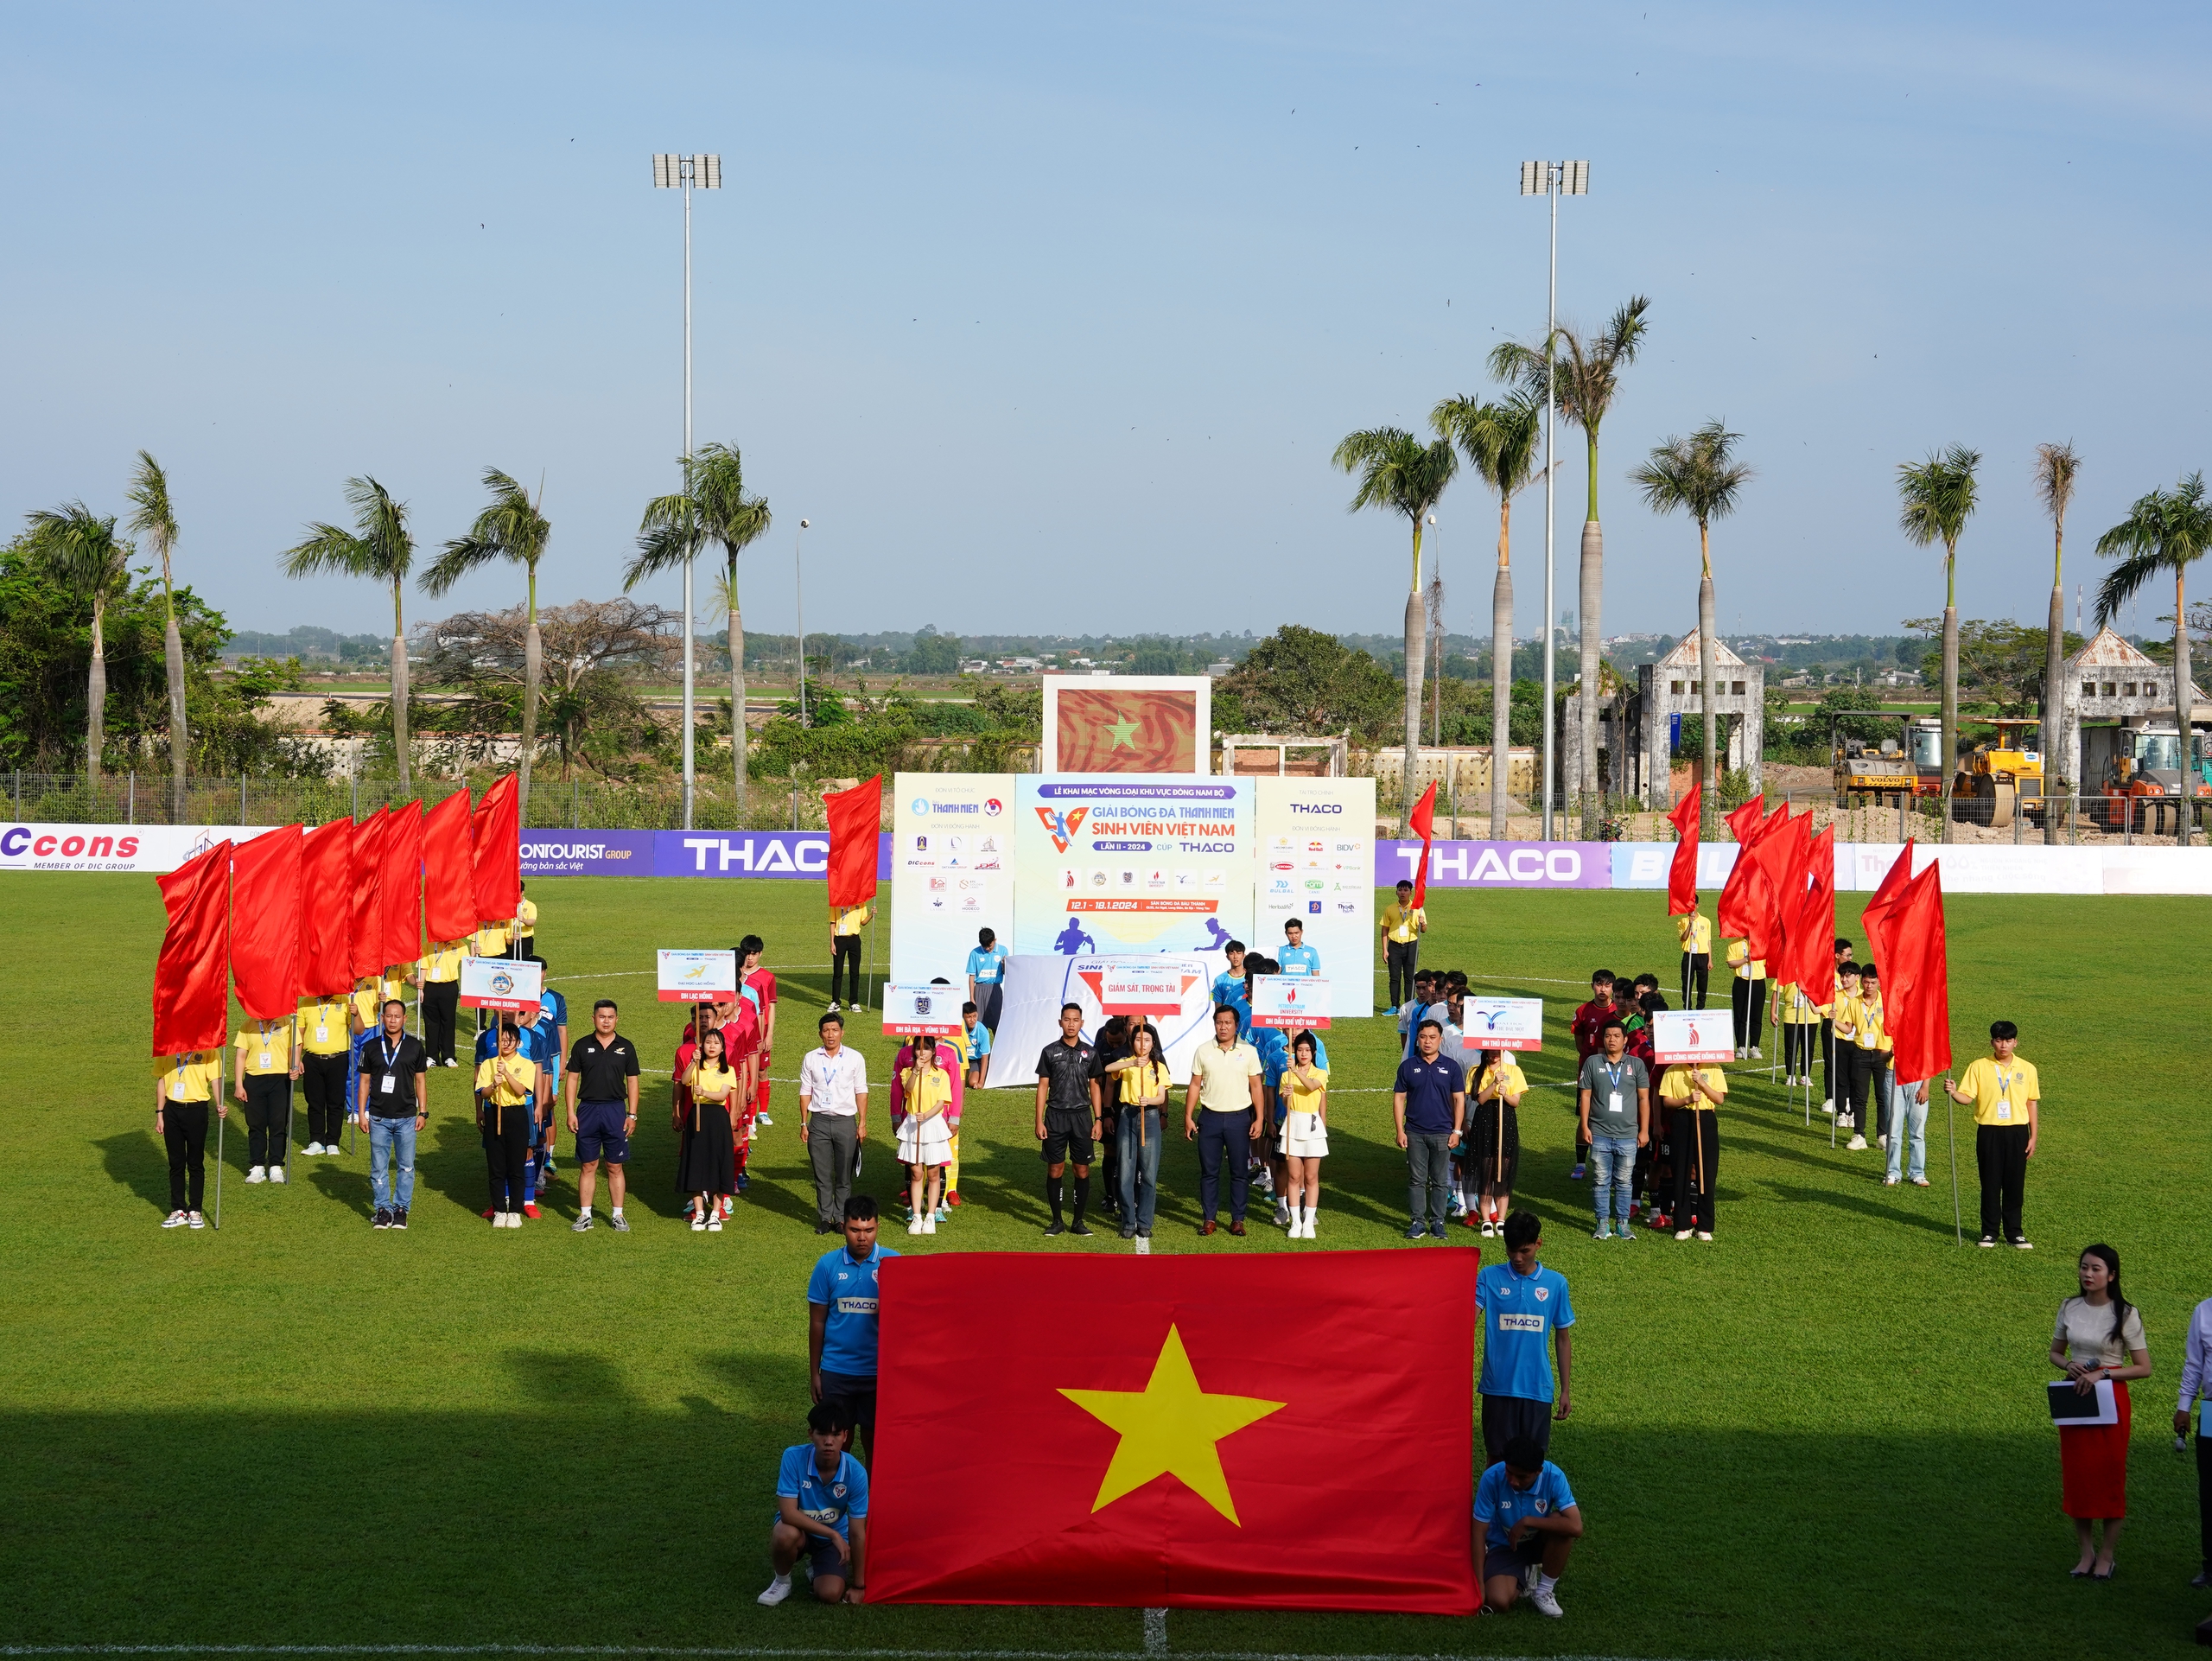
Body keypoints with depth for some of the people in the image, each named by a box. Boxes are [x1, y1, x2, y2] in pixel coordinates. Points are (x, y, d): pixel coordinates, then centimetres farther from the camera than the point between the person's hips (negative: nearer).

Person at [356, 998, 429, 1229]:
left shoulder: (415, 1047, 3)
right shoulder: (371, 1047, 3)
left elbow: (421, 1080, 8)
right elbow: (365, 1082, 6)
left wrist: (423, 1112, 3)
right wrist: (362, 1114, 2)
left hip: (407, 1118, 0)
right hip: (379, 1118, 0)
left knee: (406, 1166, 3)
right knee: (379, 1167, 3)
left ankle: (401, 1208, 11)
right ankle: (383, 1209, 11)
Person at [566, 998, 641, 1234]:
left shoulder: (625, 1047, 4)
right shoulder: (582, 1045, 3)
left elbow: (632, 1081, 7)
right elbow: (573, 1079, 4)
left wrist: (632, 1115, 1)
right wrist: (571, 1113, -2)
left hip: (615, 1110, 0)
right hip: (587, 1110, 0)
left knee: (615, 1167, 4)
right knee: (588, 1166, 4)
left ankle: (617, 1215, 12)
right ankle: (585, 1215, 11)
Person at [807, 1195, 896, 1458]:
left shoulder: (893, 1263, -6)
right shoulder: (827, 1265, -2)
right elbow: (817, 1322, 4)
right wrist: (813, 1373, 5)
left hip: (879, 1370, -1)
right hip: (836, 1371, 1)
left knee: (874, 1438, 8)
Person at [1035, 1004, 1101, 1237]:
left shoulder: (1090, 1052, 6)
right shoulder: (1050, 1051, 2)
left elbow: (1094, 1086, 9)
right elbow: (1043, 1087, 3)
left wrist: (1097, 1119, 3)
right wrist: (1039, 1121, -3)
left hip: (1082, 1116, 1)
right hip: (1056, 1115, -1)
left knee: (1082, 1170, 1)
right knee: (1055, 1169, 1)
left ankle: (1079, 1221, 9)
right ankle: (1057, 1221, 10)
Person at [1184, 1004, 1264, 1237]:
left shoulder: (1248, 1052, 1)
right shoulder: (1203, 1051, 3)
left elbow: (1256, 1087, 3)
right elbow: (1194, 1085, 6)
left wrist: (1258, 1119, -2)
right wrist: (1188, 1117, 0)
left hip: (1239, 1118, -1)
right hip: (1210, 1117, 1)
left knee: (1239, 1172, 3)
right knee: (1209, 1171, 4)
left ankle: (1237, 1219, 10)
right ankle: (1208, 1218, 11)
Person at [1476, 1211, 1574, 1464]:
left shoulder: (1556, 1283, 3)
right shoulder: (1489, 1277, -1)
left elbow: (1563, 1339, 10)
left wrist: (1566, 1391, 9)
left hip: (1537, 1389, 1)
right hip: (1498, 1387, -1)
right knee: (1498, 1459, 5)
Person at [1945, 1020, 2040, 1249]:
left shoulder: (2027, 1069, 4)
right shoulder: (1979, 1067, -1)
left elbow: (2031, 1104, 8)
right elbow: (1968, 1097, -4)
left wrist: (2033, 1137, 6)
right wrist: (1953, 1093, -27)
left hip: (2017, 1132, 1)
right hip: (1989, 1132, -1)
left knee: (2015, 1185, 4)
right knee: (1990, 1184, 3)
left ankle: (2014, 1233, 13)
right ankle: (1989, 1233, 11)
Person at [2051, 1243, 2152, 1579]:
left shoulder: (2125, 1314, -8)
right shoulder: (2069, 1309, 4)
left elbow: (2143, 1368, -7)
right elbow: (2055, 1352, 15)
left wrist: (2103, 1373, -18)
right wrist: (2069, 1365, -7)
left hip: (2110, 1400, -4)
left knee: (2109, 1477, 1)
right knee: (2077, 1476, 6)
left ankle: (2106, 1555, 12)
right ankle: (2086, 1552, 17)